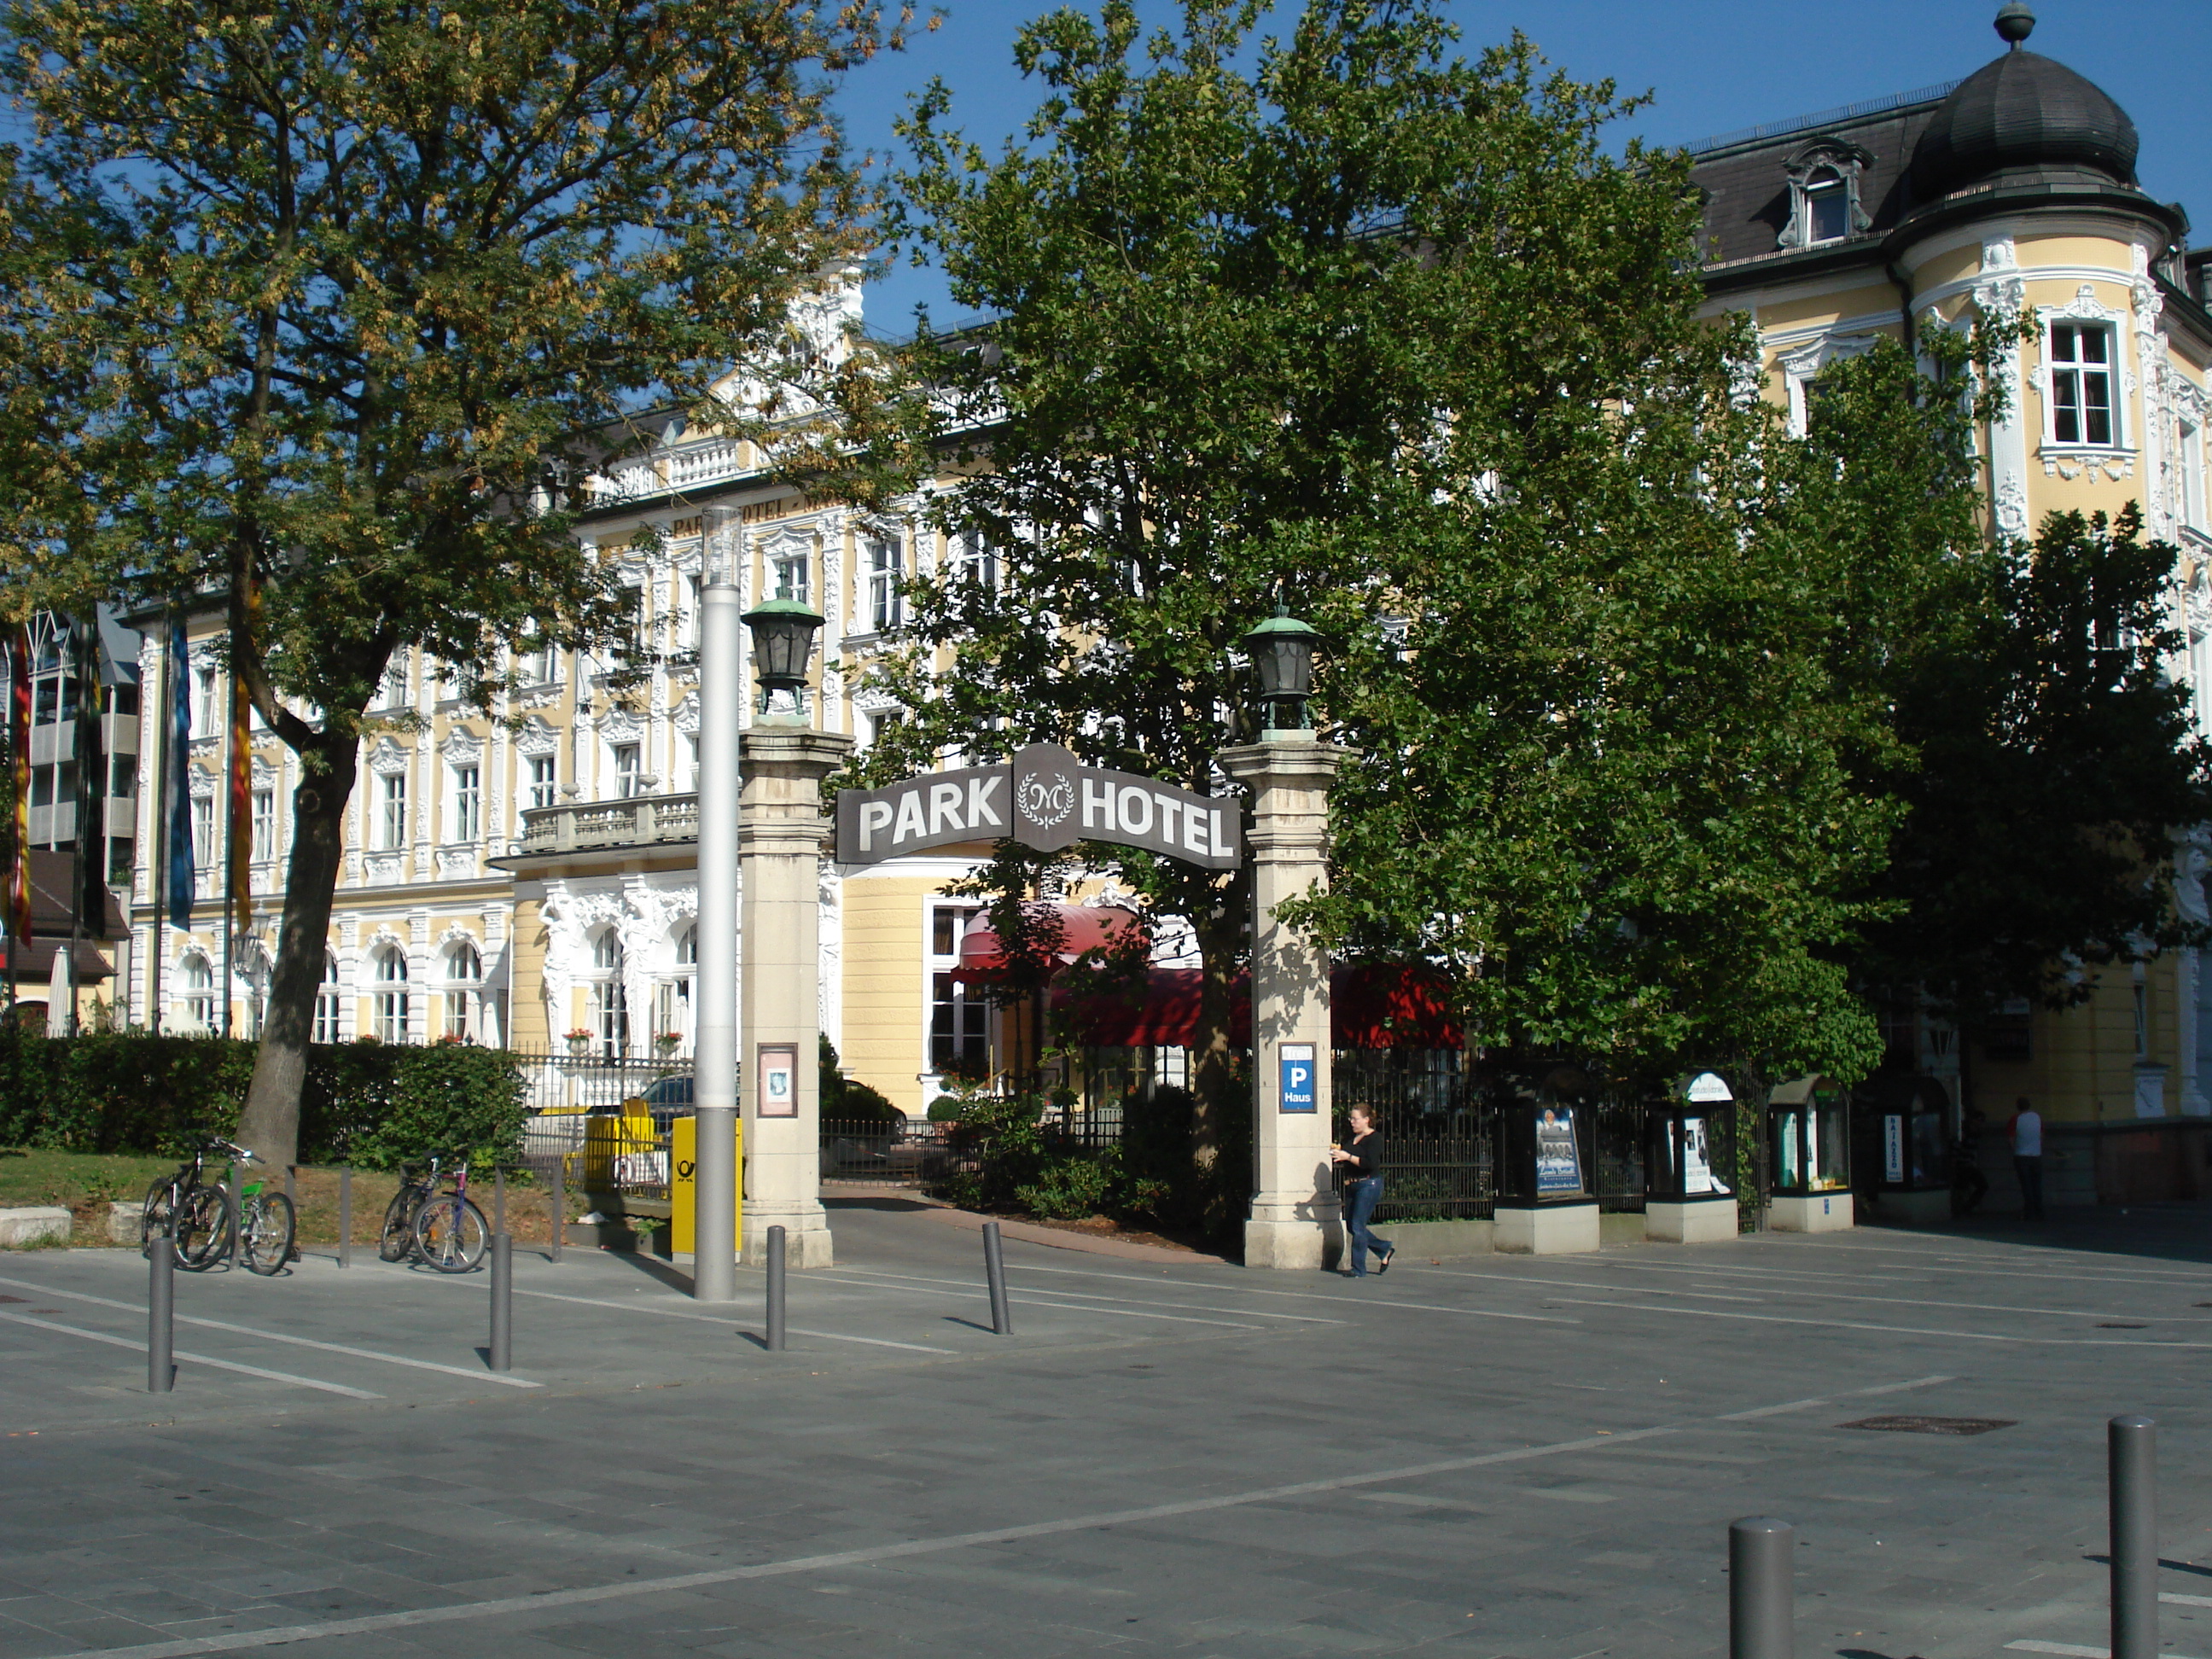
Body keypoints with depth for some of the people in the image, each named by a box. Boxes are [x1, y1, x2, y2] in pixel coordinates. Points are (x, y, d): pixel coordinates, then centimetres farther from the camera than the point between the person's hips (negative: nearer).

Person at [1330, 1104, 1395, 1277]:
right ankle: (1385, 1249, 27)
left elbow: (1370, 1163, -22)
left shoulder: (1374, 1139, -10)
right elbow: (1346, 1161, 21)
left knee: (1358, 1226, -9)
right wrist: (1337, 1153, 0)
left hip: (1369, 1184, -9)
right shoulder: (1352, 1138, 14)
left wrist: (1347, 1156, -24)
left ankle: (1359, 1270, -3)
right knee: (1351, 1226, 10)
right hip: (1351, 1185, 9)